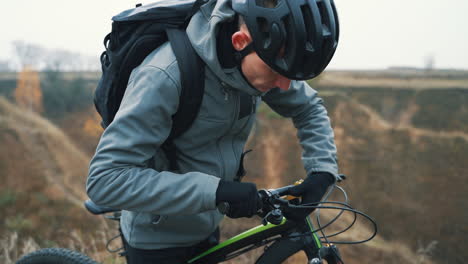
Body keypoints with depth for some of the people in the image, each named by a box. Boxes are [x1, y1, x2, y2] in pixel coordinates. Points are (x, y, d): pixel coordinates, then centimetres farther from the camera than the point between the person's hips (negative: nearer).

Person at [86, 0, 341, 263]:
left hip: (206, 229, 6)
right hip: (158, 242, -6)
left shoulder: (257, 63, -13)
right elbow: (105, 179, -35)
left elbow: (310, 108, 5)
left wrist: (323, 170, -12)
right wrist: (215, 190, -39)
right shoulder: (165, 76, -32)